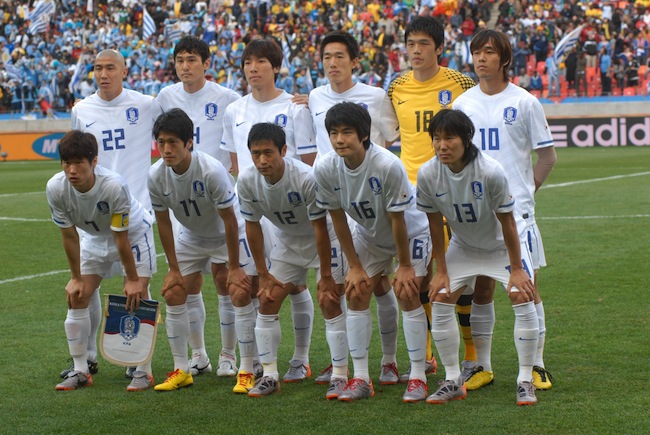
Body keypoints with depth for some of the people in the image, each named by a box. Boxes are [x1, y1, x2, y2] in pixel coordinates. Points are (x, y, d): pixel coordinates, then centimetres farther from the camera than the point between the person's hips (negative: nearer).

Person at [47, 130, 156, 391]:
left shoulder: (114, 186, -39)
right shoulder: (56, 189, -27)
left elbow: (121, 238, -29)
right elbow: (69, 235, -13)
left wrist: (133, 279, -19)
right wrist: (76, 278, -6)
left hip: (133, 232, -4)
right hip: (95, 237, 4)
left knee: (137, 295, -14)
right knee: (77, 297, -3)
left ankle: (143, 372, -7)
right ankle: (80, 370, 8)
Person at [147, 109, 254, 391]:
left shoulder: (212, 171, -33)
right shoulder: (156, 176, -20)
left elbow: (230, 220, -23)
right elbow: (163, 223, -6)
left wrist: (234, 267, -19)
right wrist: (173, 269, -5)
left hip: (225, 236, -4)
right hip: (190, 236, 4)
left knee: (232, 292, -12)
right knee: (173, 294, -5)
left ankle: (228, 356, 11)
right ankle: (182, 369, 3)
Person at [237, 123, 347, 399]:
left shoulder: (306, 178, -33)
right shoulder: (247, 182, -19)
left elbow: (320, 228, -25)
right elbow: (252, 226, -5)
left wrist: (326, 276, -19)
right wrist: (263, 274, -3)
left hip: (324, 240, -5)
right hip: (287, 242, 5)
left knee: (329, 302, -13)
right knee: (267, 301, -2)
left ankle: (340, 375, -5)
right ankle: (269, 375, 6)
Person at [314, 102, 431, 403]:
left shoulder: (388, 166, -36)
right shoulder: (324, 169, -22)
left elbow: (397, 220, -25)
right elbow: (338, 219, -10)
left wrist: (404, 265, -16)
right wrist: (354, 266, -6)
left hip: (412, 232, -5)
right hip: (369, 235, 5)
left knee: (407, 294, -14)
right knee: (356, 295, -4)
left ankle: (418, 378, -5)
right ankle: (360, 378, 2)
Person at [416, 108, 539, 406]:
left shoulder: (490, 171, -33)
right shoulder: (427, 174, -23)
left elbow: (506, 220, -22)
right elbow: (435, 222, -9)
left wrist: (516, 268, -16)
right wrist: (441, 271, -6)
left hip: (502, 242, -3)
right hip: (463, 245, 3)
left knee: (522, 297, -17)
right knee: (440, 300, -7)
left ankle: (525, 381, -5)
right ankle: (452, 381, 5)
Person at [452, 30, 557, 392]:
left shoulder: (524, 102, 0)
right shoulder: (462, 104, 8)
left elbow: (548, 156, 5)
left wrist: (527, 189, -2)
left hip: (516, 209, -3)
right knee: (481, 290, 6)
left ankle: (536, 366, 6)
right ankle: (482, 367, 14)